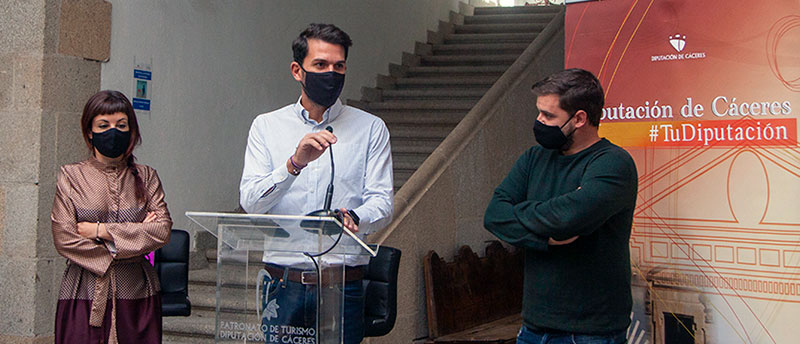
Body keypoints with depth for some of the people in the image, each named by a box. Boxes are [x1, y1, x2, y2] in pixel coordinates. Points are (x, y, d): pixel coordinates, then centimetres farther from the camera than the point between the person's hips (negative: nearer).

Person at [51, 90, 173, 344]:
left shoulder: (146, 177, 8)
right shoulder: (71, 177, 3)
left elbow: (163, 230, -4)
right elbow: (64, 239, -7)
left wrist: (101, 230, -9)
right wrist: (135, 234, -7)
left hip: (136, 294, 2)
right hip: (84, 292, -1)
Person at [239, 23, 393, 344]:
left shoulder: (371, 128, 6)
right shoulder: (267, 126, 7)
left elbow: (381, 201, -3)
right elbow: (250, 200, -5)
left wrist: (354, 218, -25)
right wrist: (295, 163, -22)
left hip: (343, 286, 0)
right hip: (282, 283, 1)